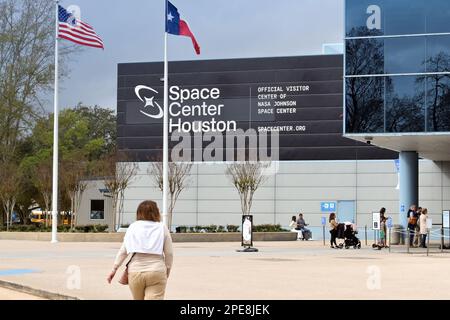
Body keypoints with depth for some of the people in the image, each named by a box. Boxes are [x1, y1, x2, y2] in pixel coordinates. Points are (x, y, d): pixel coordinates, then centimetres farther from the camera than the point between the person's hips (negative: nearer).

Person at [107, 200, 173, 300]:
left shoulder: (133, 227, 7)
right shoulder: (162, 228, 3)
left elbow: (123, 250, 4)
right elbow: (169, 253, 2)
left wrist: (115, 268, 8)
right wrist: (167, 271, 14)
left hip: (135, 272, 2)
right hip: (157, 272, -2)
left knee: (138, 299, 19)